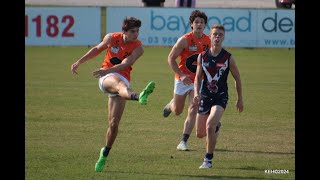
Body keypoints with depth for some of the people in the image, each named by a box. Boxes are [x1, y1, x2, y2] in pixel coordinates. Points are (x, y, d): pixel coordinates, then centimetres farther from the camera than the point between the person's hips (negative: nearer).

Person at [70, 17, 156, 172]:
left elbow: (125, 64, -19)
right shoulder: (112, 38, 1)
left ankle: (104, 154, 18)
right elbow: (97, 49, 18)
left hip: (122, 80, 1)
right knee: (120, 84, -40)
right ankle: (140, 96, -75)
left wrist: (107, 70, -33)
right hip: (107, 77, -1)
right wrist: (78, 62, 19)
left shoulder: (138, 47, -5)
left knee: (114, 124, -2)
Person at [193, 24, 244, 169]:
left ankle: (208, 159, -14)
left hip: (221, 97, -3)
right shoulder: (202, 56, 0)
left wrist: (240, 99, 10)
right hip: (205, 97, 3)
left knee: (210, 124, -27)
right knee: (200, 133, 8)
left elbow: (237, 78, 5)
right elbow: (198, 77, 8)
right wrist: (196, 93, -10)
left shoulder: (228, 58, -6)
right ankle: (216, 127, 46)